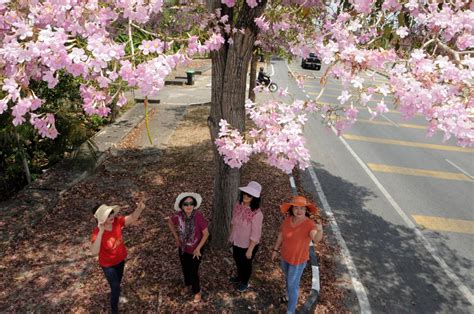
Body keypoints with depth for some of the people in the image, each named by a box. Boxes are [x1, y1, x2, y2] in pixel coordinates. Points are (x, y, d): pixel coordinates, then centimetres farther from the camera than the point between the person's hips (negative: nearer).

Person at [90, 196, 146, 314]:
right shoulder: (97, 232, -35)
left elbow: (133, 218, -20)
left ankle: (115, 295, 62)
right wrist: (101, 232, -54)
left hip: (120, 258, 6)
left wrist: (139, 208, -42)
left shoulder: (117, 221, -22)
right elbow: (94, 252, -46)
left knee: (118, 279, 30)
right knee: (115, 287, 3)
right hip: (108, 264, -5)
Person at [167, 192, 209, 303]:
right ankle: (188, 284, 56)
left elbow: (206, 234, -21)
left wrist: (198, 248, -18)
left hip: (195, 250, -4)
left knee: (193, 271, 10)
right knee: (185, 269, 25)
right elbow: (170, 223, 3)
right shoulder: (178, 216, -21)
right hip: (183, 249, 4)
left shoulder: (198, 216, -32)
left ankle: (197, 291, 39)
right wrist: (176, 237, 3)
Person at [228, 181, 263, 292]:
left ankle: (244, 282, 51)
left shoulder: (257, 214, -34)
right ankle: (239, 277, 60)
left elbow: (255, 235, -25)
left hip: (247, 245, -6)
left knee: (246, 264, 21)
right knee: (237, 260, 30)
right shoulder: (238, 205, -14)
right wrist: (231, 236, 12)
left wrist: (250, 250, -18)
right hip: (236, 241, 6)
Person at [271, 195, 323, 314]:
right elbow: (281, 233, 0)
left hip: (298, 260, -5)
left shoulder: (310, 224, -33)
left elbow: (316, 239, -52)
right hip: (285, 256, 6)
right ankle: (290, 296, 59)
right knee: (288, 278, 30)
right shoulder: (288, 219, -17)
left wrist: (320, 230, -74)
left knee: (292, 284, 11)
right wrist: (275, 249, 8)